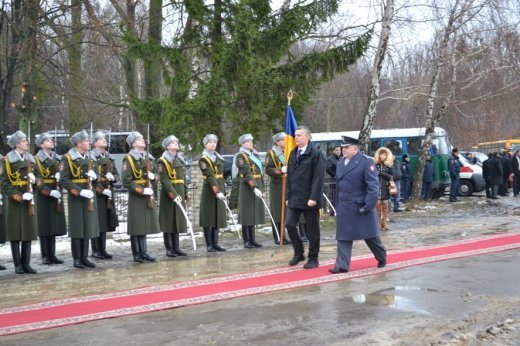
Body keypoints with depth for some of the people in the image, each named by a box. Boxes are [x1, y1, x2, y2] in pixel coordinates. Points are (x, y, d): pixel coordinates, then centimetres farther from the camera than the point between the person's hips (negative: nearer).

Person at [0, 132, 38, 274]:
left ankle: (26, 263, 9)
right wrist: (19, 196, -18)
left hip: (29, 199, 5)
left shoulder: (30, 159, 13)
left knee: (28, 232, 4)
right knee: (15, 233, -1)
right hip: (14, 200, -5)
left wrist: (33, 178, -4)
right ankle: (18, 265, 5)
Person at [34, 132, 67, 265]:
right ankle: (45, 256, 5)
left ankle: (52, 255, 14)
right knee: (45, 227, -1)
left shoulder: (57, 158, 14)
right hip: (43, 197, -5)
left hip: (56, 195, 6)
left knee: (54, 225, 8)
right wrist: (50, 192, -23)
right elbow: (38, 181, -13)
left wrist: (59, 190, -4)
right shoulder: (37, 159, -4)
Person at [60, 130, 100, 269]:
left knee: (87, 227, 8)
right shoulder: (68, 158, -7)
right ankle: (77, 259, 6)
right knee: (77, 229, -2)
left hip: (89, 196, 6)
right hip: (76, 197, -6)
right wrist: (80, 191, -22)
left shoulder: (88, 157, 14)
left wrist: (94, 176, -5)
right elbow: (64, 180, -14)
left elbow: (95, 177, 20)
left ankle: (84, 257, 15)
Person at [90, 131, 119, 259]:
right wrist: (102, 190, -20)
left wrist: (113, 177, -6)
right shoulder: (91, 157, -7)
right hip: (96, 195, -6)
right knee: (96, 223, -2)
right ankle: (95, 250, 7)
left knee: (105, 222, 10)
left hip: (108, 195, 7)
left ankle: (102, 249, 18)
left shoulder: (110, 157, 15)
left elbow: (117, 174, 17)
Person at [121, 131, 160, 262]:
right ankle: (136, 254, 8)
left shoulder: (149, 157, 13)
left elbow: (153, 174, 23)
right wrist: (141, 190, -21)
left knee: (145, 225, 11)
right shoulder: (129, 159, -9)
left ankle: (144, 252, 18)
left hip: (148, 196, 7)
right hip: (136, 196, -7)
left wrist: (153, 176, -1)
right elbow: (126, 181, -15)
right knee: (136, 226, 0)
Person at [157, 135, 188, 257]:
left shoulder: (180, 160, 15)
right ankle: (169, 249, 5)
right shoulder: (162, 161, -8)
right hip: (168, 195, -7)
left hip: (179, 193, 7)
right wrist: (173, 194, -23)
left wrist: (185, 194, 12)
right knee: (168, 222, -1)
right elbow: (164, 180, -16)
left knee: (177, 221, 10)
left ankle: (176, 248, 16)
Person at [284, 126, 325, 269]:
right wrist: (288, 196, 9)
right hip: (294, 198, 6)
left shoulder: (315, 154, -9)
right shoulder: (293, 154, 11)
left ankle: (313, 258, 16)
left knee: (312, 229, 4)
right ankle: (298, 253, 18)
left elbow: (318, 177, -14)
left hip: (309, 199, -6)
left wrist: (313, 197, -20)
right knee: (290, 224, -1)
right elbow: (289, 176, 14)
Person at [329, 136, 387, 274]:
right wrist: (338, 204, 14)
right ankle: (342, 265, 4)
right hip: (344, 208, 6)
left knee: (370, 235, 9)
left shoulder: (366, 161, -12)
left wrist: (368, 205, -19)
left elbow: (373, 185, -15)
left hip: (361, 207, -5)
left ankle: (382, 257, 31)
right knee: (343, 237, 1)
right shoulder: (341, 162, 9)